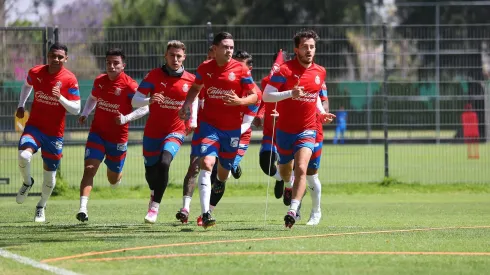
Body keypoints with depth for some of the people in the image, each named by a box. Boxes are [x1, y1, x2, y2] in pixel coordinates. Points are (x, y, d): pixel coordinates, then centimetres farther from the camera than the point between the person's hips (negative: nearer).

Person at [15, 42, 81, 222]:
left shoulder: (69, 79, -10)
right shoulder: (35, 72, -3)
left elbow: (76, 109, -10)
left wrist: (60, 97, -25)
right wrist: (21, 105, 16)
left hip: (55, 133, -1)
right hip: (34, 126, 1)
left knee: (50, 173, 6)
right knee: (23, 156, -27)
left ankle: (41, 207, 31)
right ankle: (27, 183, 6)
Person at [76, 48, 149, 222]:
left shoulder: (129, 85, -14)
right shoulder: (99, 81, 2)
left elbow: (144, 108, -13)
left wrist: (126, 118, -25)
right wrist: (85, 114, 6)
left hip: (118, 137, -2)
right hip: (97, 133, 2)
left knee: (113, 180, 13)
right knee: (89, 169, -18)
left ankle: (118, 174, 52)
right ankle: (83, 208, -25)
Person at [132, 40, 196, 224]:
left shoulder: (190, 80, -3)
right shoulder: (154, 75, -7)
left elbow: (194, 101, 16)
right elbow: (135, 100, -8)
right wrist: (149, 100, -28)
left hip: (175, 131, -1)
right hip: (153, 131, 1)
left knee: (164, 164, -25)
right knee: (151, 170, 11)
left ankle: (154, 207, -19)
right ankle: (154, 193, 47)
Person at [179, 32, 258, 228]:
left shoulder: (241, 70, -5)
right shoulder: (204, 68, 1)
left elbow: (255, 96, -3)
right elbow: (195, 88, 20)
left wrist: (240, 101, -23)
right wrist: (187, 104, 1)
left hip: (232, 128, 1)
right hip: (209, 124, -1)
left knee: (223, 172, 12)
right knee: (207, 163, -22)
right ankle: (205, 214, -28)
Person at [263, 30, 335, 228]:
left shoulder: (320, 72, 4)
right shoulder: (285, 70, -11)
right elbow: (266, 96, -14)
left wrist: (322, 113, 5)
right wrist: (290, 94, -28)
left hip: (307, 130, 1)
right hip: (285, 129, -1)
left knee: (301, 169, -21)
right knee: (285, 172, 18)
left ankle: (293, 211, -26)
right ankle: (290, 187, 54)